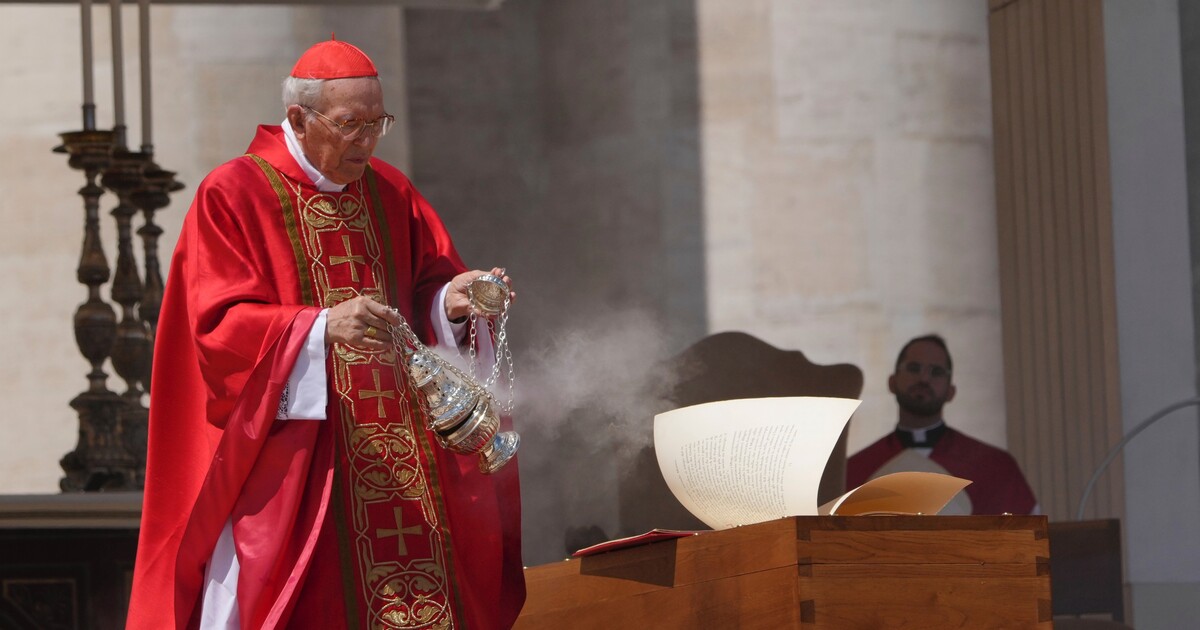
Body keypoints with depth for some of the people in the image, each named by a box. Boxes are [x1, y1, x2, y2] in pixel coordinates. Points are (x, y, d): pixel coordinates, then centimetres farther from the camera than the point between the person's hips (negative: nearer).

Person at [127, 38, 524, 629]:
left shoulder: (390, 193, 13)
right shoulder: (233, 196, -4)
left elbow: (428, 289, 12)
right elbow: (221, 327, -12)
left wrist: (450, 301, -12)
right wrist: (322, 327, -27)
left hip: (400, 463, 5)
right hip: (286, 465, -5)